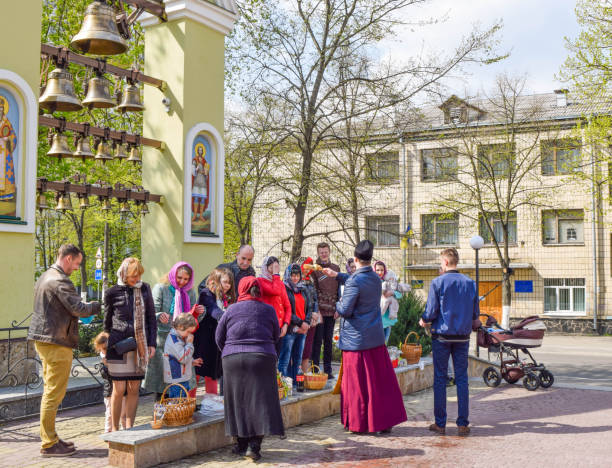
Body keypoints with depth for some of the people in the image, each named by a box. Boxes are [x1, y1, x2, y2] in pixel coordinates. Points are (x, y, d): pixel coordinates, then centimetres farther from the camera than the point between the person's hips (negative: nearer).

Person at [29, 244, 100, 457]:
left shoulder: (45, 277, 15)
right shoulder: (60, 281, -17)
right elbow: (78, 309, -19)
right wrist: (100, 306, -4)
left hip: (42, 339, 11)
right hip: (57, 342, -11)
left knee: (50, 390, 16)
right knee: (54, 393, -5)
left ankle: (49, 438, 23)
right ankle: (49, 444, 1)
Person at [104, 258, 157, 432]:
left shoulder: (145, 289, 8)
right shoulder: (112, 293, 0)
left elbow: (151, 318, 12)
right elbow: (107, 322, 9)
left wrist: (152, 343, 6)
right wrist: (108, 346, 10)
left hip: (140, 346, 3)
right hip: (119, 347, -3)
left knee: (134, 389, 6)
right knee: (119, 390, -1)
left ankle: (129, 427, 16)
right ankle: (114, 429, 12)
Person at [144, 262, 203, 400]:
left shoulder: (189, 292, 12)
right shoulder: (161, 288, -3)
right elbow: (152, 314, -8)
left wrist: (199, 312, -8)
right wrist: (159, 316, -31)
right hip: (162, 337, -4)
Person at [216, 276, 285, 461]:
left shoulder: (231, 310, 2)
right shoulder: (268, 310, 4)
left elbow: (219, 337, 7)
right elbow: (276, 337, 13)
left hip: (232, 360, 1)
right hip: (262, 358, -1)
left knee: (238, 402, 9)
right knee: (260, 400, 1)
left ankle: (241, 443, 15)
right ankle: (254, 445, -7)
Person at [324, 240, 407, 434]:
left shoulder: (354, 282, -17)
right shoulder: (376, 278, 6)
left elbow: (345, 310, -18)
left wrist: (338, 304, 3)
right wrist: (337, 275, 28)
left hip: (356, 339, -7)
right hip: (376, 338, 7)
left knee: (357, 383, 3)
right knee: (381, 380, 11)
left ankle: (358, 423, 10)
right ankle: (385, 421, 17)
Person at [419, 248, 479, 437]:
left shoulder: (437, 283, -9)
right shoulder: (470, 283, 2)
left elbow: (431, 313, -11)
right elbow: (475, 314, 5)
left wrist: (423, 321, 10)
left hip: (442, 336, -3)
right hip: (463, 337, 3)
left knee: (440, 379, 5)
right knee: (462, 379, 8)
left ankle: (440, 423, 9)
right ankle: (463, 424, 9)